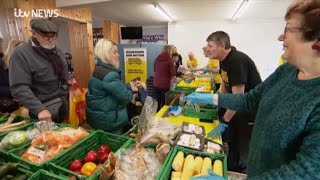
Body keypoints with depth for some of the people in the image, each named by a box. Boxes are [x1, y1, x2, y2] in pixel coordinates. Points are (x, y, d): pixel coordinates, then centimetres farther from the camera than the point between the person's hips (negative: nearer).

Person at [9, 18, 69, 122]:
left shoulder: (58, 52, 6)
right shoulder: (21, 54, -15)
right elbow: (19, 88, -22)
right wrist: (39, 109, -30)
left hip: (63, 105, 6)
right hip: (46, 109, -6)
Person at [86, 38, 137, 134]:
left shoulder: (99, 69, 7)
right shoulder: (109, 75, -26)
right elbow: (125, 97, -24)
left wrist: (129, 86, 1)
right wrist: (131, 90, -4)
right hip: (108, 121, -10)